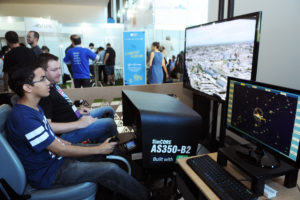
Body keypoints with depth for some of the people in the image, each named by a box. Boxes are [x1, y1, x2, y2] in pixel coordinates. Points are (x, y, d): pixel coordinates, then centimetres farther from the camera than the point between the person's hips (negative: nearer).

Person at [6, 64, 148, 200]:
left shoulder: (34, 108, 3)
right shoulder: (23, 118, -29)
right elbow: (60, 150, -25)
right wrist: (99, 149, -17)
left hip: (55, 157, 10)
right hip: (47, 174, -10)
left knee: (105, 149, 10)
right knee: (111, 170, -16)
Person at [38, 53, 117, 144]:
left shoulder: (53, 85, 8)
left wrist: (77, 112, 7)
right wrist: (80, 124, -27)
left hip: (76, 117, 10)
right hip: (67, 133, -10)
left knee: (109, 110, 16)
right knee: (110, 124, -21)